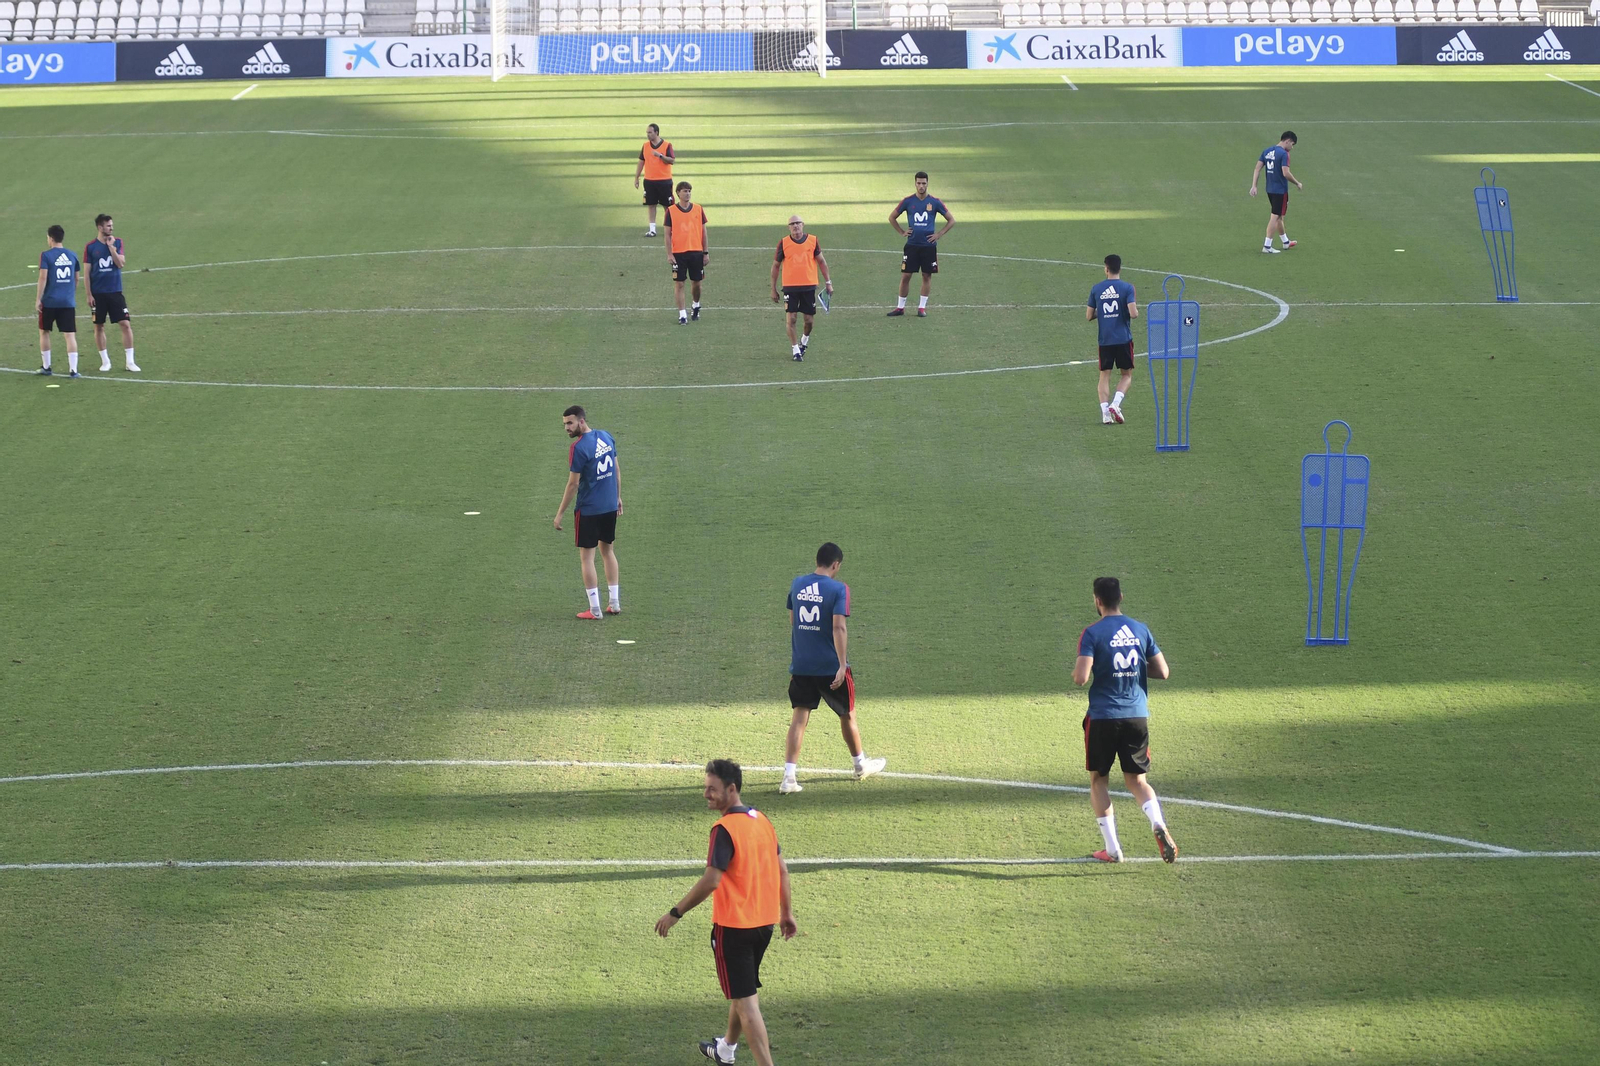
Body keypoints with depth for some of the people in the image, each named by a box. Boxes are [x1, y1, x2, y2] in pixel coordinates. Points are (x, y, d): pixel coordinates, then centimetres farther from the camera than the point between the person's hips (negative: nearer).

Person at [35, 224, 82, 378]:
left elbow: (43, 277, -12)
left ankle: (46, 367, 21)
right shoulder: (72, 256, 7)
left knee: (44, 332, 16)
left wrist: (38, 299, -9)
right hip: (68, 302, 3)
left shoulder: (46, 255, -6)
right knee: (70, 334, -1)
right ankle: (73, 369, -9)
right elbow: (76, 278, 14)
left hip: (49, 301, -3)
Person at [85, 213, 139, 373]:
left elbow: (121, 264, -8)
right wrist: (89, 295, -4)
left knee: (126, 324, -5)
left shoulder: (117, 242, 3)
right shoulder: (90, 247, -1)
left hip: (115, 292, 1)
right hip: (98, 293, -1)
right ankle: (105, 361, 17)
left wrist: (111, 247, -14)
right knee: (99, 326, 4)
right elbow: (87, 272, 0)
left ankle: (129, 361, 2)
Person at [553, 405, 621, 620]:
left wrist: (560, 513, -9)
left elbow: (573, 484, -16)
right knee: (607, 550, 20)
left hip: (589, 510, -7)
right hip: (610, 506, 7)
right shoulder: (606, 437, 3)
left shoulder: (579, 448, -18)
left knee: (586, 556, 2)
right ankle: (614, 603, 23)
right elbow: (617, 470, 12)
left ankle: (594, 610, 2)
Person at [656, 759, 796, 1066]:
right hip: (764, 923, 9)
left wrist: (676, 913, -16)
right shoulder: (761, 820, 6)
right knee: (744, 991, 26)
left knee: (745, 1000, -4)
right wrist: (786, 913, 20)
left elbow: (711, 881, -24)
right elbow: (782, 870, 12)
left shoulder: (725, 829, -20)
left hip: (733, 926, -9)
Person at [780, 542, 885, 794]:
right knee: (847, 714, 17)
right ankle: (861, 764, 36)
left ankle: (789, 776, -11)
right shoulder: (838, 589, -12)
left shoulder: (797, 584, 5)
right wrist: (842, 665, -21)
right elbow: (838, 627, -20)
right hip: (830, 667, -4)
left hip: (801, 666, 4)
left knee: (799, 717, 3)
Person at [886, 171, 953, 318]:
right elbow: (892, 217, 14)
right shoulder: (908, 202, 1)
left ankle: (922, 307, 13)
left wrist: (939, 234, -2)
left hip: (928, 245, 0)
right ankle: (900, 307, 8)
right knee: (905, 276, -1)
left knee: (927, 276, 3)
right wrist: (901, 232, 4)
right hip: (911, 245, 0)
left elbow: (951, 220, 6)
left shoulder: (935, 202, -1)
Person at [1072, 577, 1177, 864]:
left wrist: (1076, 671, 5)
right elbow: (1163, 672, 6)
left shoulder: (1092, 634, -10)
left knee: (1098, 779, 13)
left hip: (1103, 718, -3)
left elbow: (1081, 678, -18)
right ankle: (1158, 824, -16)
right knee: (1137, 779, 13)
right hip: (1137, 716, 3)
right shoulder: (1140, 630, 4)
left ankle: (1111, 848, 8)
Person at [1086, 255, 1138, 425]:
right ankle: (1116, 404, -9)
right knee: (1126, 374, 12)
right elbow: (1133, 313, -15)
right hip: (1124, 339, -2)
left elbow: (1089, 316, 6)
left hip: (1104, 339, 2)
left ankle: (1105, 412, -4)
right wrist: (1135, 309, 8)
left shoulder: (1096, 289, 3)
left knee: (1104, 375, 8)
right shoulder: (1127, 288, -6)